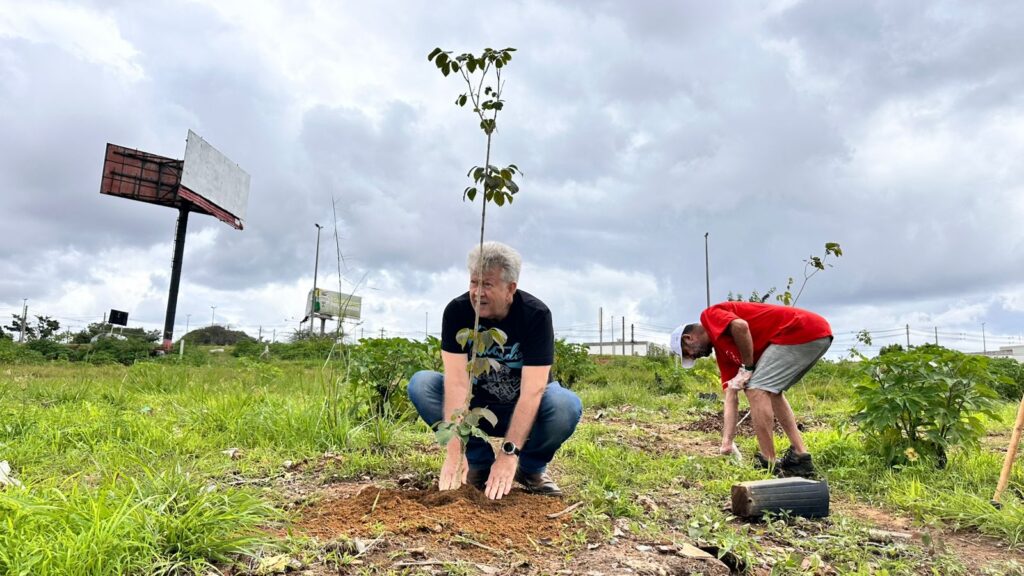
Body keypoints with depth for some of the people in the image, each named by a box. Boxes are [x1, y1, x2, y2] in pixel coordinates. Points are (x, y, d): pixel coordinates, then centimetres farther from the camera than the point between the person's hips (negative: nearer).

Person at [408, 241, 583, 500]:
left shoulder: (536, 315, -25)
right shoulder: (457, 311, -19)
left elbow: (532, 390, -31)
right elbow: (457, 382, -27)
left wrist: (508, 454, -38)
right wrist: (455, 451, -36)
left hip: (523, 409, -2)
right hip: (477, 406, 2)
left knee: (567, 404, -34)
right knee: (420, 384, -23)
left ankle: (531, 468, -3)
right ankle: (480, 462, -7)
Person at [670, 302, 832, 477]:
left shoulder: (710, 316, -1)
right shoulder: (722, 348, 21)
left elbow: (741, 326, -24)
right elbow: (731, 396, 19)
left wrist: (748, 368, -9)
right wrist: (726, 443, 15)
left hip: (805, 331, -10)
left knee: (756, 388, -8)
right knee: (771, 391, 21)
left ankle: (768, 465, -3)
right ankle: (800, 457, 19)